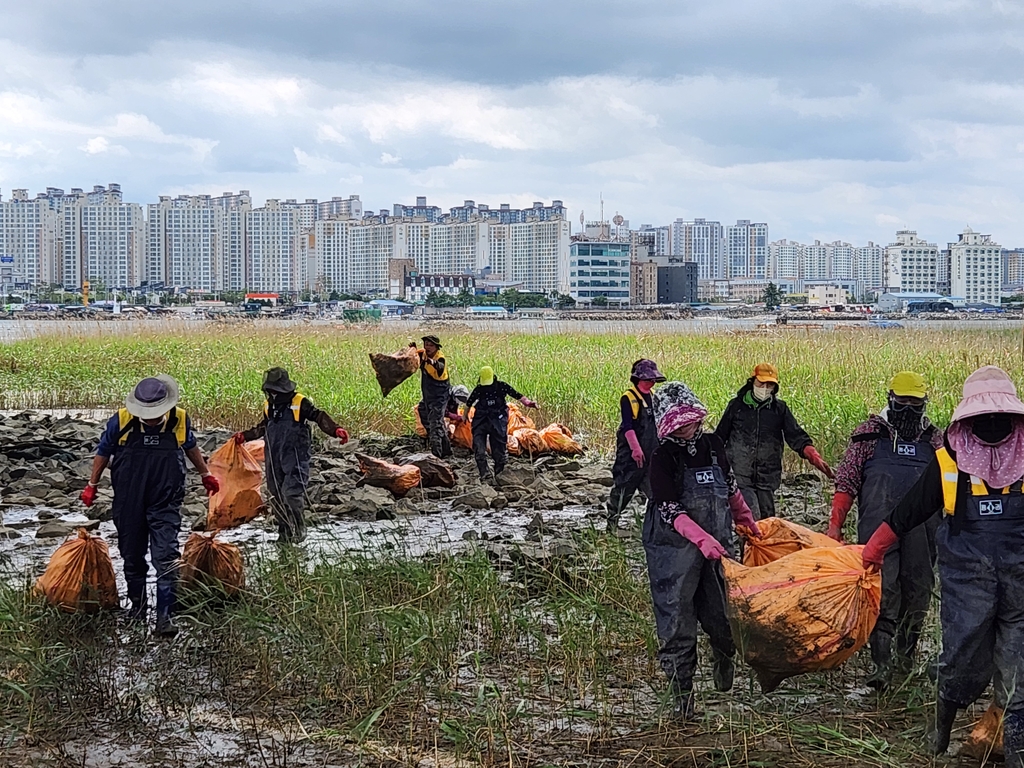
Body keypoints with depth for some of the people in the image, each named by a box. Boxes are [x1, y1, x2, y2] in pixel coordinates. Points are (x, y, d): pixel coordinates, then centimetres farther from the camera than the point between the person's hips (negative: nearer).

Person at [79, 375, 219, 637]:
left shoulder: (180, 420, -8)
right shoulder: (121, 421, -11)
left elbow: (191, 447, 15)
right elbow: (103, 452, 7)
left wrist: (205, 474, 27)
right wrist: (92, 485, 12)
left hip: (165, 503, -1)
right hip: (128, 504, 1)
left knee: (166, 558, -11)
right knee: (132, 557, 13)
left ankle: (165, 615, -10)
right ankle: (137, 604, 33)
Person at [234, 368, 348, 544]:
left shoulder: (300, 403, -7)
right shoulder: (268, 406, 13)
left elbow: (319, 417, -9)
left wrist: (336, 430, -24)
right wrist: (245, 436, 33)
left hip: (296, 458, -7)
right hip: (274, 459, 7)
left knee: (292, 493, -17)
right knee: (276, 495, 8)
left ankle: (299, 530, -2)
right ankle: (284, 532, 18)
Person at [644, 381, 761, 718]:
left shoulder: (713, 445, 4)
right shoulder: (663, 457, -11)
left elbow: (730, 488, 22)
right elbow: (669, 509, -18)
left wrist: (746, 520, 32)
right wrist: (701, 539, -29)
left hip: (719, 544, 4)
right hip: (675, 549, -4)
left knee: (723, 614, 7)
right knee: (677, 621, -2)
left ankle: (724, 658, 41)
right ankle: (682, 695, 8)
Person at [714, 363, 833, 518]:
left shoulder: (780, 408, 8)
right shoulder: (736, 405, 3)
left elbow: (796, 436, 1)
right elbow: (720, 436, 10)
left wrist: (814, 457, -14)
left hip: (767, 476, 3)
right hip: (740, 475, -3)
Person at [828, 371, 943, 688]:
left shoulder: (934, 440, 14)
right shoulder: (870, 433, 6)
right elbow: (846, 480, 4)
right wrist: (835, 523, -2)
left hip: (921, 531, 3)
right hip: (878, 528, -3)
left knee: (917, 593, 8)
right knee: (882, 592, -9)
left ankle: (907, 656, 25)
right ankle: (881, 663, -9)